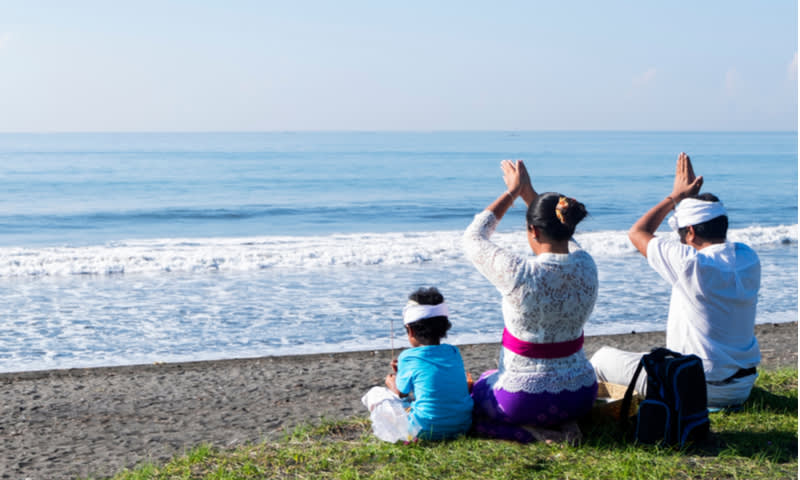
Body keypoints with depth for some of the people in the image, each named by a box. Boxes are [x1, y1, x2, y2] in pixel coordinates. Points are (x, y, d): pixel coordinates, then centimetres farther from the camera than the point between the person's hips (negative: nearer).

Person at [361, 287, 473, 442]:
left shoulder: (408, 358, -11)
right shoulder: (454, 353, 6)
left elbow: (401, 393, 5)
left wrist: (390, 381, 27)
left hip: (426, 431, -5)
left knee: (374, 394, 10)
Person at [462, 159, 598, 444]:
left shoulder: (519, 273, -25)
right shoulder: (586, 267, -9)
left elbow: (473, 238, -5)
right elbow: (561, 241, 16)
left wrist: (511, 193, 3)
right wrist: (528, 192, 20)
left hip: (524, 399, -5)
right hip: (580, 396, 5)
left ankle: (529, 432, 0)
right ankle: (561, 424, 7)